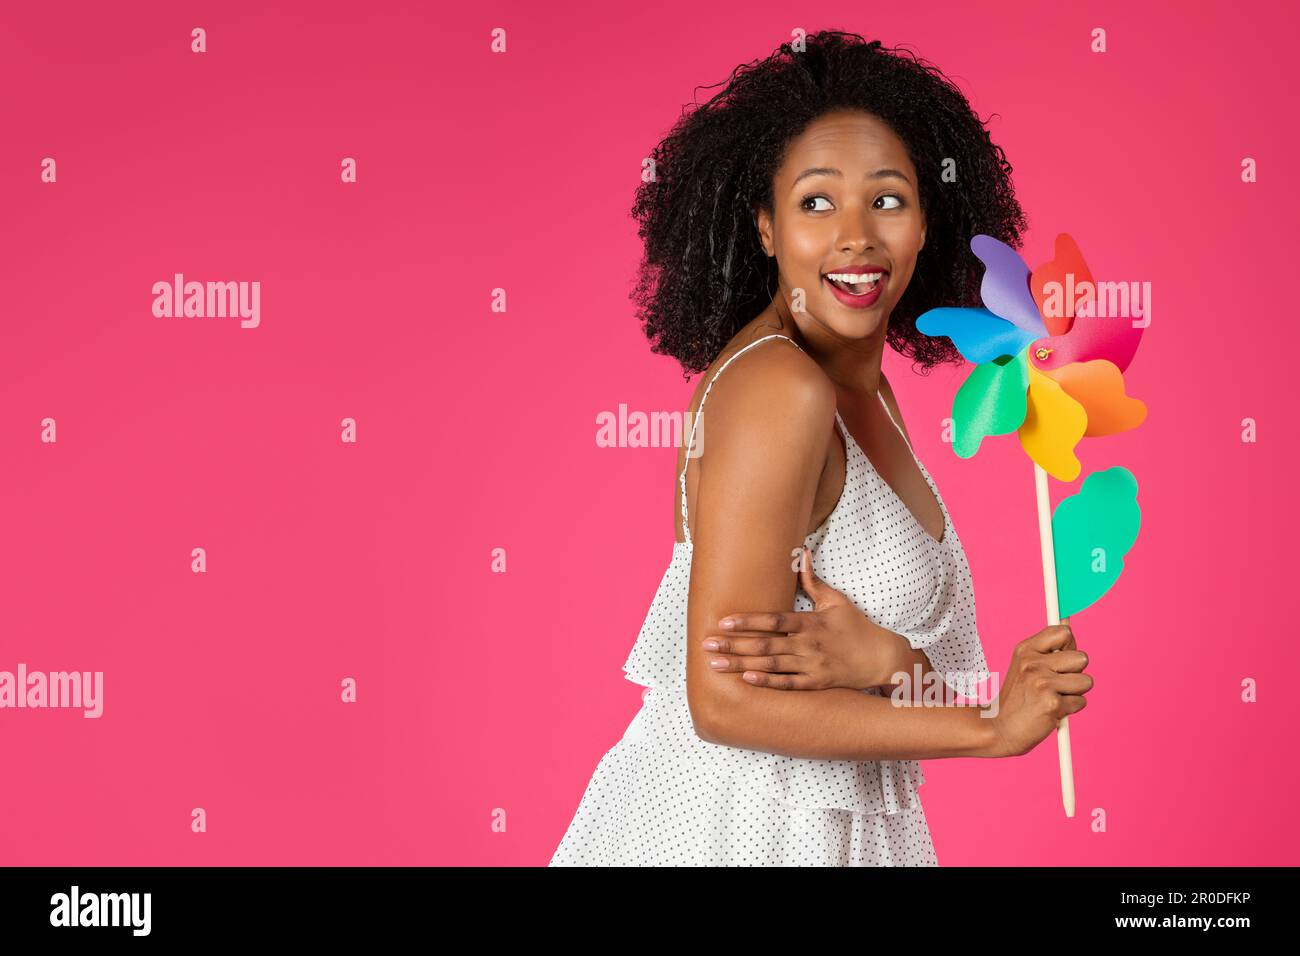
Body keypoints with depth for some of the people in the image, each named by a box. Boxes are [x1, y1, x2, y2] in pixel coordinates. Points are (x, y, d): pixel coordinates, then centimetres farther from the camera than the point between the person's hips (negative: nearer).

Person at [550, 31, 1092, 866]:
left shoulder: (862, 389, 5)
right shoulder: (779, 389, -20)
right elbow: (728, 699, -23)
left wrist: (880, 658, -20)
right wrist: (993, 725, -16)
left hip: (831, 820, 8)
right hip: (731, 827, -8)